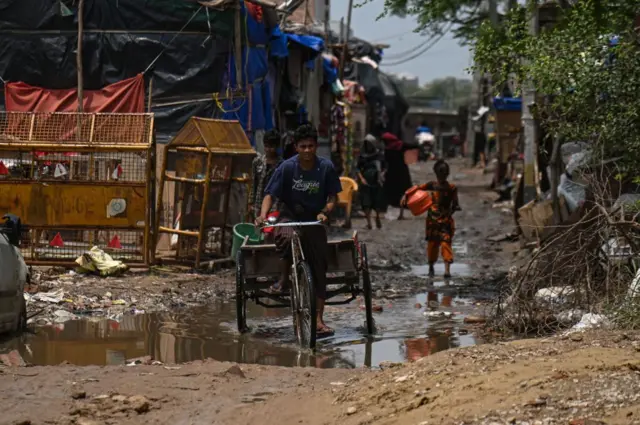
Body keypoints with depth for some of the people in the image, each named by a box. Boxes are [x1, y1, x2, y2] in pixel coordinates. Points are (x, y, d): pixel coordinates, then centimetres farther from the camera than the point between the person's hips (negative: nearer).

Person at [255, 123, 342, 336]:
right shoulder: (287, 167, -12)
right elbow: (270, 194, -10)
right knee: (286, 237, -37)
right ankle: (285, 278, -9)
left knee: (319, 267, -4)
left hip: (314, 219, 1)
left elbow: (332, 196, -2)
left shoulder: (326, 167, -10)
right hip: (290, 216, -1)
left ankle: (318, 319, 2)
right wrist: (263, 214, -28)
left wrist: (325, 212, -22)